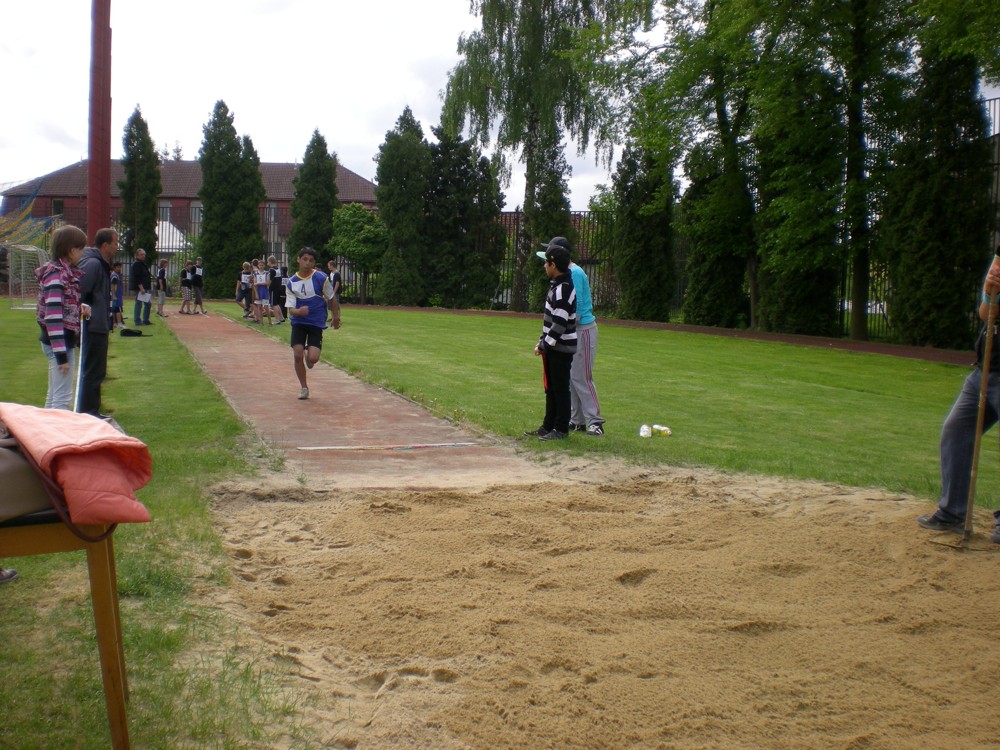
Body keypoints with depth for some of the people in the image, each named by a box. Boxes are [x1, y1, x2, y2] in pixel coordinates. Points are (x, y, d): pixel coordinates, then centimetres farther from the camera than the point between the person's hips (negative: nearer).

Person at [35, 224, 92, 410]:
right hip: (59, 343, -10)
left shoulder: (66, 272, 11)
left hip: (65, 341, 10)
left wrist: (81, 307, 1)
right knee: (63, 398, -8)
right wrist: (61, 354, -23)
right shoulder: (56, 275, -17)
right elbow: (53, 317, -22)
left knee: (54, 395, 17)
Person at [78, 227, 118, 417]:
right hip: (93, 328, -10)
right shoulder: (92, 264, -16)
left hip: (98, 328, 10)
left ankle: (91, 412, 24)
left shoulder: (102, 265, 15)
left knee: (96, 371, 16)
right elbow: (79, 293, -23)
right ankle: (87, 413, 2)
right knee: (93, 372, -4)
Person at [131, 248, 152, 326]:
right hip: (139, 288, -10)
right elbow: (136, 277, -20)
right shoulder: (136, 264, -12)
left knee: (148, 304, 12)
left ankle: (146, 320, 18)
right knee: (139, 304, -6)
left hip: (145, 288, 10)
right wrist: (141, 288, -24)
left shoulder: (143, 264, 19)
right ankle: (137, 321, -1)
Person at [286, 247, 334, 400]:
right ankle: (304, 387, 12)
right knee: (297, 355, -9)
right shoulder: (292, 282, -4)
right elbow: (291, 308, -6)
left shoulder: (321, 278, -11)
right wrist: (298, 311, -29)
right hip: (298, 322, 2)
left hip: (317, 322, -2)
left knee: (313, 358, -15)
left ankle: (309, 354, 25)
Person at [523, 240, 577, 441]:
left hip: (561, 349, -10)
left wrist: (544, 345, -16)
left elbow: (559, 324, -23)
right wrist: (543, 341, 14)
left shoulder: (563, 289, -20)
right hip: (553, 347, 10)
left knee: (560, 389, -1)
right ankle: (548, 426, 25)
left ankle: (561, 429, 6)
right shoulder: (557, 285, 12)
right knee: (551, 388, 16)